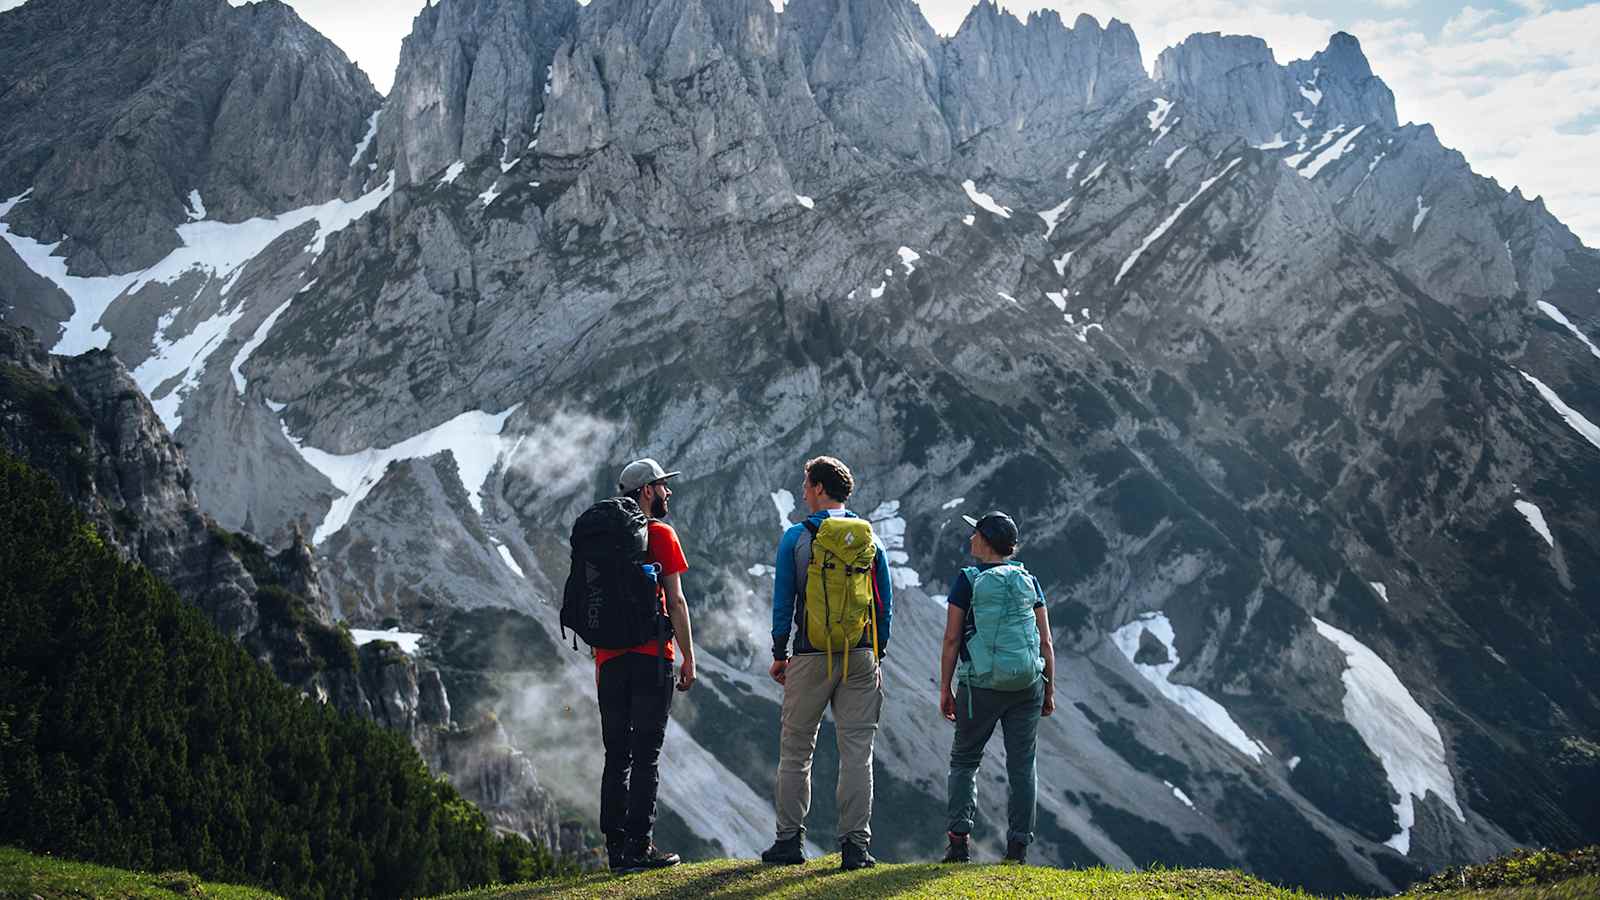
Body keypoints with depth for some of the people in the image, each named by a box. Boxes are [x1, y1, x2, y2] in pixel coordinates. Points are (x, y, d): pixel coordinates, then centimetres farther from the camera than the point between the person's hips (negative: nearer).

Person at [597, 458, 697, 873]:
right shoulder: (661, 535, -4)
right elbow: (675, 601, -8)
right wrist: (688, 657, -3)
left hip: (610, 659, 6)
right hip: (651, 657, -6)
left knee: (616, 755, 10)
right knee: (645, 756, -3)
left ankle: (616, 847, 10)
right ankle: (639, 848, -4)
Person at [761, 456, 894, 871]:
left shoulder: (796, 537, -3)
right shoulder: (871, 539, 6)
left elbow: (783, 602, -2)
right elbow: (885, 604, 8)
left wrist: (779, 654, 7)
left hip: (811, 657, -2)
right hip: (860, 658, 2)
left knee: (795, 749, 9)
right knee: (857, 751, 3)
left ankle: (790, 840, 13)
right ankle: (855, 845, 1)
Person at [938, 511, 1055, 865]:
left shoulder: (968, 581, -3)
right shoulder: (1029, 582, 6)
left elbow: (951, 640, -5)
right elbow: (1046, 642, 5)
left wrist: (944, 689, 1)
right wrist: (1049, 690, 11)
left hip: (981, 685, -2)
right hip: (1027, 684, 3)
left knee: (964, 760, 10)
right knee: (1021, 764, 7)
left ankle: (960, 838, -1)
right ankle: (1018, 845, 6)